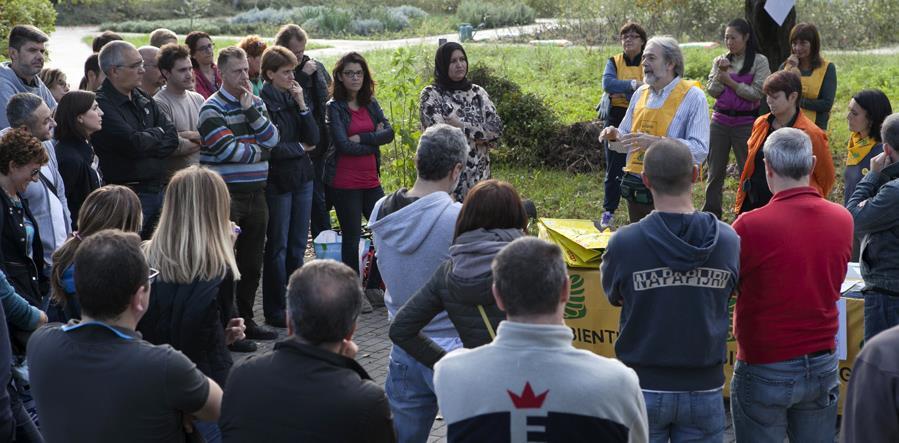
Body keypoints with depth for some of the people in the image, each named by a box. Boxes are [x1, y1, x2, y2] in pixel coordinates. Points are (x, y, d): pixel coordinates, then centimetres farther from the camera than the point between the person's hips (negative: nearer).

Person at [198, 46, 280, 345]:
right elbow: (227, 149, -17)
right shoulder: (213, 108, -7)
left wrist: (250, 109, -10)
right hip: (227, 194, -6)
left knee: (252, 264, 12)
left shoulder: (256, 103, 13)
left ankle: (245, 321, 23)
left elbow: (271, 139, -1)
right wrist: (260, 152, -2)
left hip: (256, 193, 7)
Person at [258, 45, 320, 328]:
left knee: (298, 244, 10)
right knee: (278, 247, 0)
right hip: (277, 180, -7)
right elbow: (270, 148, -17)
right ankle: (275, 312, 8)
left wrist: (301, 104, -7)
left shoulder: (293, 98, 9)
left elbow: (314, 138, 2)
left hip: (302, 178, 7)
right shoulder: (262, 102, -12)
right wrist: (300, 147, -3)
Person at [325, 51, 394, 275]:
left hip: (371, 180, 5)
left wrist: (361, 138, -15)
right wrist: (375, 139, -7)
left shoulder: (370, 104, 10)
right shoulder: (334, 107, -6)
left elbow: (389, 132, -3)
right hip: (344, 183, -5)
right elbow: (344, 145, -15)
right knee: (352, 238, 2)